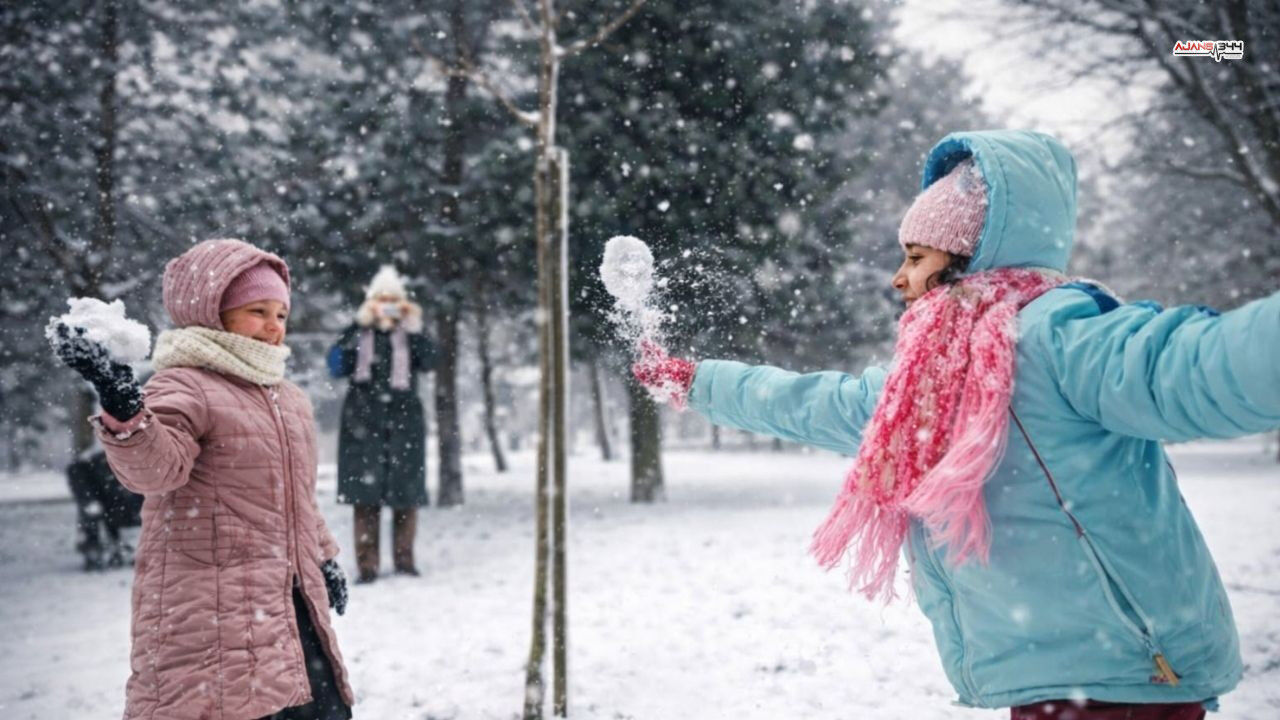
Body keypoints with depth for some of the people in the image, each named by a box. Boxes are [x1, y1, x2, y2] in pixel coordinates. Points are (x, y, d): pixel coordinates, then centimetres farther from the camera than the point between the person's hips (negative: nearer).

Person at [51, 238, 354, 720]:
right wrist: (123, 410, -46)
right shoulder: (185, 387, -8)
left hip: (293, 605, 8)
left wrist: (324, 559, 27)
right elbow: (154, 465, -29)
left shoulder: (291, 399, 19)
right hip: (213, 621, -8)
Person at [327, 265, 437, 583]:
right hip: (363, 417, -1)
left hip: (404, 417, 1)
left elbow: (428, 362, -8)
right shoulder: (358, 333, 7)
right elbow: (337, 365, -10)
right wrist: (359, 326, -16)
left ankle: (404, 559, 13)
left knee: (406, 492, 2)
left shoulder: (410, 334, 9)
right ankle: (367, 565, -4)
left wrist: (415, 329, -19)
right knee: (365, 494, -5)